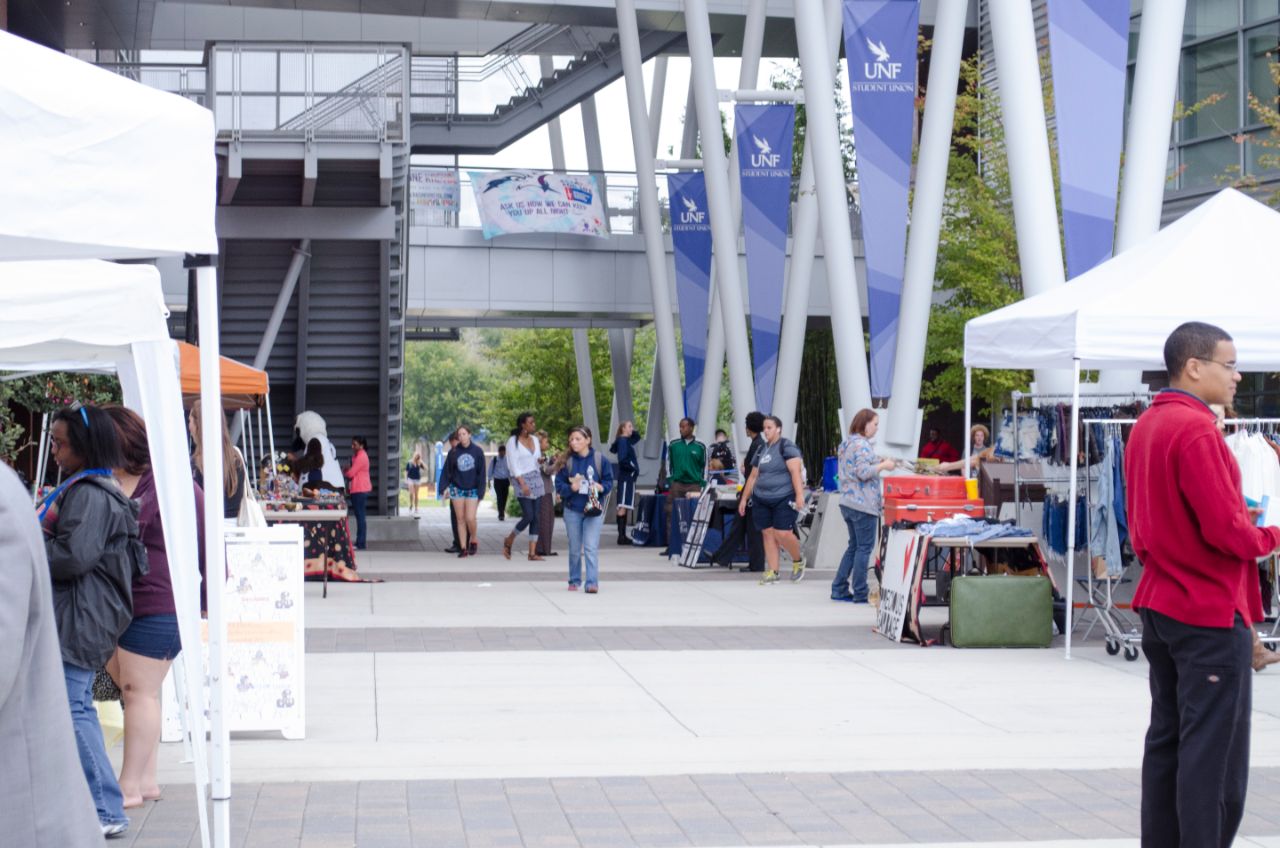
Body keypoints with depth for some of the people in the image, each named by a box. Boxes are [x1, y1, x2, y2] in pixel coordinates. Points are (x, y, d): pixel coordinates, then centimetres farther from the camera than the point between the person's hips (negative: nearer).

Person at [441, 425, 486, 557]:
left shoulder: (477, 451, -2)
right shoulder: (453, 452, 0)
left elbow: (481, 473, -1)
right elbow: (447, 471, 2)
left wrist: (480, 493, -5)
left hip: (472, 490, -1)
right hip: (457, 489, 1)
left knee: (470, 518, -11)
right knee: (460, 519, 3)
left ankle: (473, 541, 15)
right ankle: (463, 548, 8)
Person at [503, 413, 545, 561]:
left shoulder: (535, 439, 12)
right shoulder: (513, 441, -6)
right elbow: (514, 465, -10)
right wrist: (523, 484, -18)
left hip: (536, 479, 6)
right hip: (522, 480, -6)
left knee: (535, 517, 1)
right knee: (528, 516, -12)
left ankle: (532, 553, 3)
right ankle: (508, 541, 11)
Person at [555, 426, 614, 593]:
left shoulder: (599, 460, -4)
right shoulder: (567, 461, -1)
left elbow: (609, 480, 3)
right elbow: (559, 484, 2)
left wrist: (601, 487, -17)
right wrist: (571, 488, -17)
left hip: (593, 510, -2)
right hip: (572, 510, 2)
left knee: (591, 547, -10)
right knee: (574, 549, 11)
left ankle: (592, 583, -9)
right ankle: (574, 581, 25)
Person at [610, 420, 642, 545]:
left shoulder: (628, 441, 16)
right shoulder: (623, 441, -10)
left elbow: (637, 437, 35)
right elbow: (622, 459, -21)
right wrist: (633, 467, -9)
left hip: (629, 477, 10)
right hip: (625, 477, -10)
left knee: (624, 507, 9)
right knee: (623, 506, -12)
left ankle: (623, 535, 11)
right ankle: (621, 536, -16)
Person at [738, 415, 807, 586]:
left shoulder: (787, 447, -6)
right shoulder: (762, 450, 16)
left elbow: (795, 472, -16)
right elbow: (753, 477, 20)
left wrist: (799, 495, -25)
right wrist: (744, 498, 18)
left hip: (784, 499, -7)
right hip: (761, 500, 7)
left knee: (782, 534, -12)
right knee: (768, 534, 3)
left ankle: (798, 561, 13)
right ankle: (773, 572, 6)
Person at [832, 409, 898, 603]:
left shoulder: (847, 443, 17)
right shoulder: (862, 444, -13)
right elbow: (863, 472, -20)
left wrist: (878, 464, 19)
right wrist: (883, 465, -9)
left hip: (847, 502, 10)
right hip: (864, 504, -10)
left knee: (854, 546, 16)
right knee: (864, 547, -3)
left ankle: (839, 589, 15)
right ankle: (860, 594, -1)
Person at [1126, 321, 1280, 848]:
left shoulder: (1146, 426, 11)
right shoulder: (1196, 430, -18)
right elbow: (1226, 529, -21)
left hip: (1161, 603, 9)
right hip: (1211, 611, -9)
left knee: (1166, 739, 12)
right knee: (1215, 754, -5)